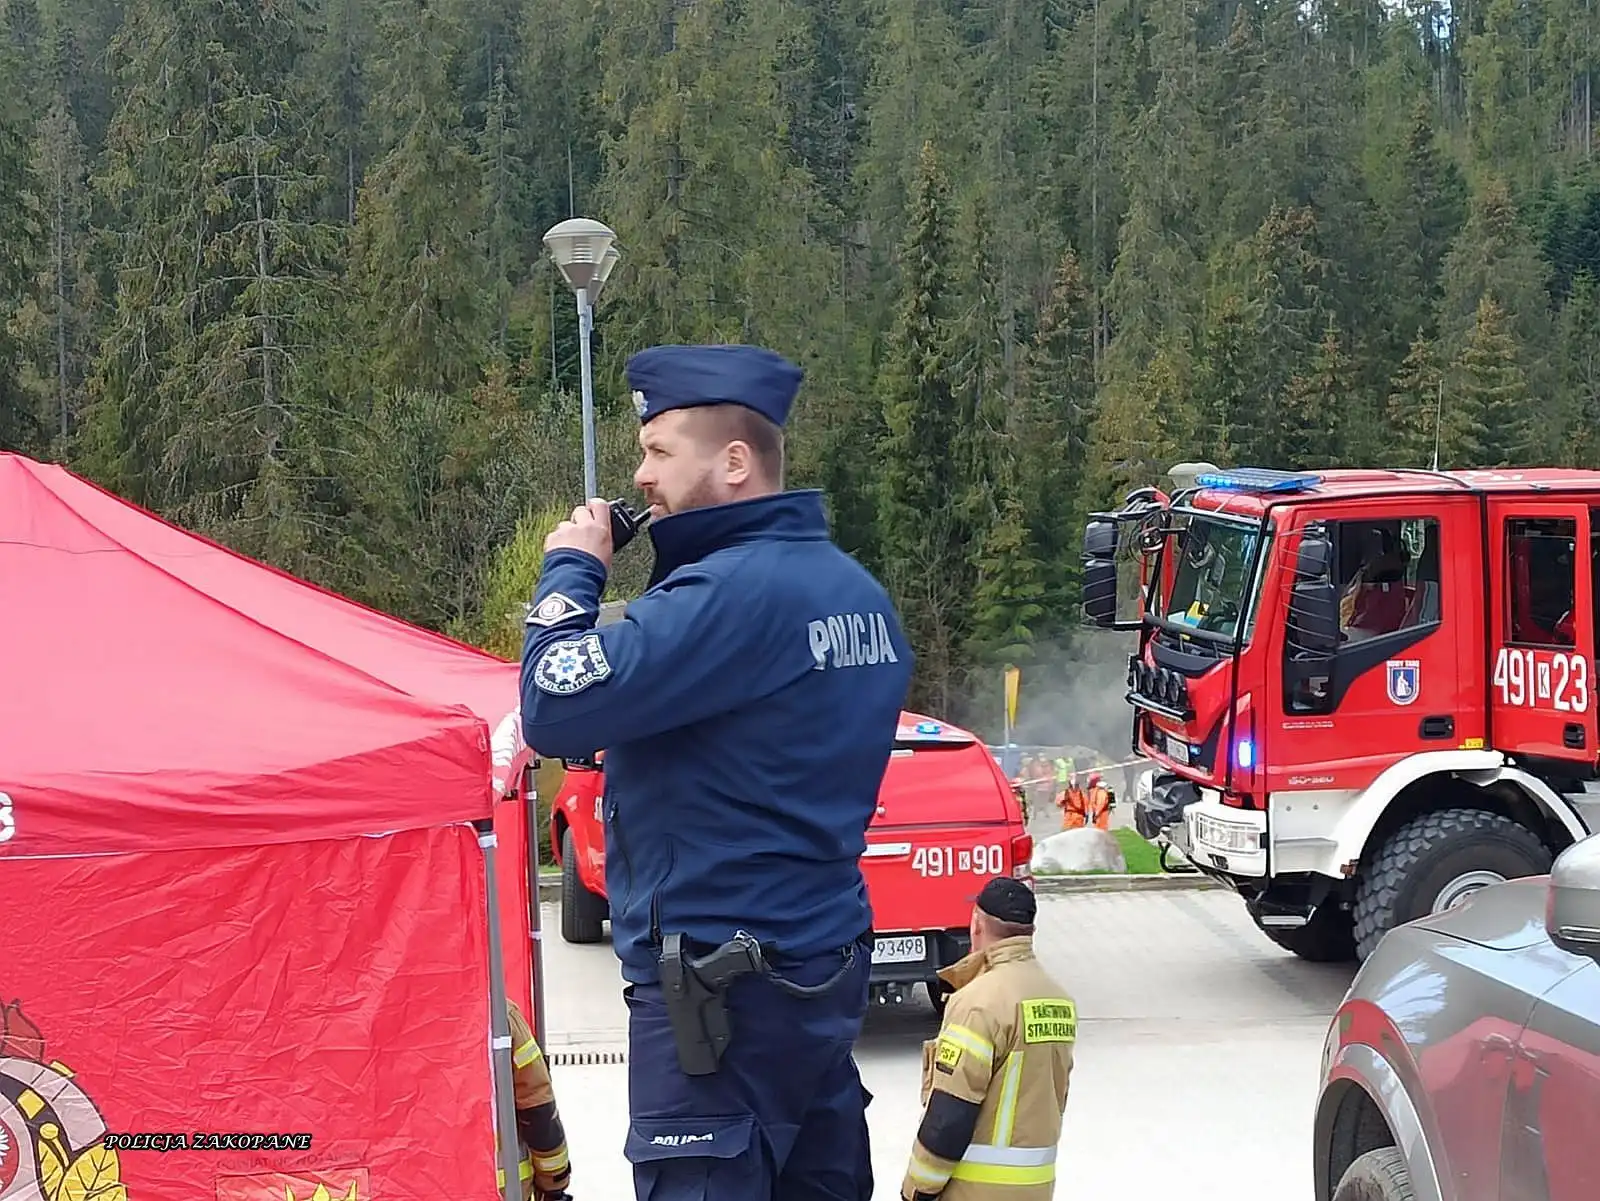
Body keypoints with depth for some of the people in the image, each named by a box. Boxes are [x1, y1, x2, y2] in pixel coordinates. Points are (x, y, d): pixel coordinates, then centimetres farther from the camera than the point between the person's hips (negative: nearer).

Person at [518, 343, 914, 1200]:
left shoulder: (730, 590, -19)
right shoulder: (855, 590, 11)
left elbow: (556, 710, -23)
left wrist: (569, 572, -7)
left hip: (720, 984, -10)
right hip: (827, 964, 10)